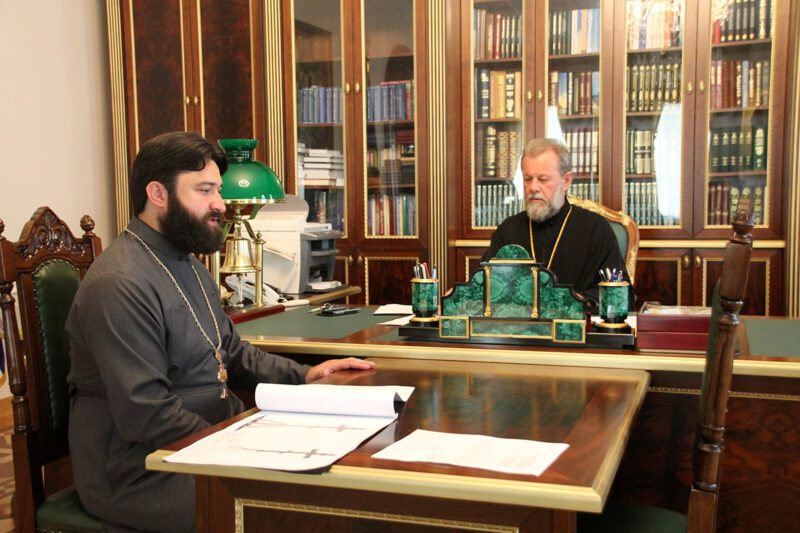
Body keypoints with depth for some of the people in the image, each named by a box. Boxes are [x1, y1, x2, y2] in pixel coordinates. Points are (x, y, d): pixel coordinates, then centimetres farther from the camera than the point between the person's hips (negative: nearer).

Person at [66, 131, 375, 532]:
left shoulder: (187, 266, 13)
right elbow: (146, 418, -24)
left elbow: (232, 353, 20)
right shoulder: (121, 284, -20)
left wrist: (304, 376, 6)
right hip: (143, 476, -9)